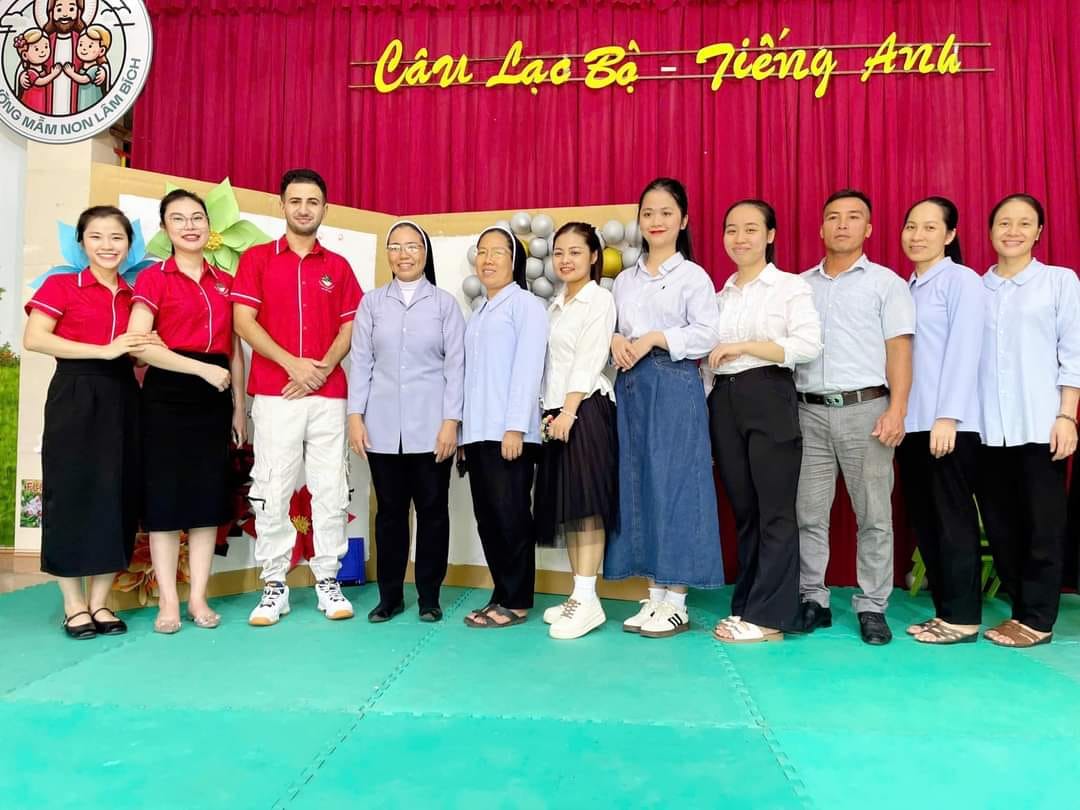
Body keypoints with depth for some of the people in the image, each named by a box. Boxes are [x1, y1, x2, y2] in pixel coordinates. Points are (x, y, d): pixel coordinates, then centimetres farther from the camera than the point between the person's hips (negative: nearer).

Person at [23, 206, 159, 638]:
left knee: (117, 495, 4)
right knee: (72, 492, 0)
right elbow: (34, 339, -12)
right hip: (75, 397, -4)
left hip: (122, 398, 5)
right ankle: (74, 605, 11)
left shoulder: (133, 296, 14)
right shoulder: (61, 285, 1)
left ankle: (99, 601, 16)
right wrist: (104, 350, -17)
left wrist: (147, 347, -4)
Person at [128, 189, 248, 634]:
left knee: (209, 494, 6)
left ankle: (198, 596, 15)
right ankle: (168, 600, 11)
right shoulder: (153, 278, 0)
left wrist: (239, 406, 8)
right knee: (165, 494, 1)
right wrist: (202, 368, -17)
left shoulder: (224, 281, 12)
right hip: (167, 396, -4)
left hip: (214, 398, 4)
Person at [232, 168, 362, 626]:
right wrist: (293, 364, -11)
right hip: (274, 394, -1)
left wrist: (322, 369, -9)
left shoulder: (338, 266, 13)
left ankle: (328, 580, 13)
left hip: (329, 395, 2)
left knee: (330, 490, 3)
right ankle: (274, 585, 10)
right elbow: (243, 321, -1)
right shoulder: (256, 258, 7)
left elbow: (350, 326, 7)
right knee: (271, 491, 0)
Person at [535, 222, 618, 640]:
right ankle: (578, 595, 15)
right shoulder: (555, 304, 19)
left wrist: (568, 411, -18)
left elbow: (589, 361, -12)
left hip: (586, 408, -8)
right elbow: (549, 363, 15)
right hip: (556, 411, 8)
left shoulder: (600, 299, -3)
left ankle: (587, 599, -7)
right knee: (565, 505, 8)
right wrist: (550, 412, 4)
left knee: (586, 504, -10)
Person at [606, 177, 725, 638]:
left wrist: (655, 339, -15)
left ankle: (676, 601, 5)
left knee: (672, 484, -5)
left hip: (675, 389, -6)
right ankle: (654, 595, 15)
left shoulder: (693, 276, 0)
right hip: (630, 389, 6)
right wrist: (615, 340, -4)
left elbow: (706, 335, -9)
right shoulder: (624, 280, 17)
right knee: (635, 483, 5)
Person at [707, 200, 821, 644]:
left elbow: (809, 345, -13)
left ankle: (768, 616, 4)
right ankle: (746, 605, 19)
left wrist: (744, 346, -14)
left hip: (769, 400, -5)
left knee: (774, 511, -3)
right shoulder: (720, 295, 18)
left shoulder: (790, 286, 2)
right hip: (724, 404, 5)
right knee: (743, 509, 10)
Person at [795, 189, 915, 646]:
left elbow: (898, 349, 0)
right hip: (809, 411, 3)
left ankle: (872, 607, 12)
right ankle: (812, 600, 15)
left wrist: (897, 410, -11)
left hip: (864, 408, -2)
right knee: (808, 513, 4)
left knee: (874, 515, 2)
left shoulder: (886, 283, 7)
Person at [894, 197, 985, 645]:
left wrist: (947, 416, -17)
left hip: (950, 422, -6)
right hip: (911, 421, 7)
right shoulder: (906, 287, 16)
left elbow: (964, 350, -11)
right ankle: (944, 611, 19)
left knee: (953, 517, -1)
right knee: (923, 519, 9)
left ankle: (962, 617, 10)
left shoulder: (961, 280, -3)